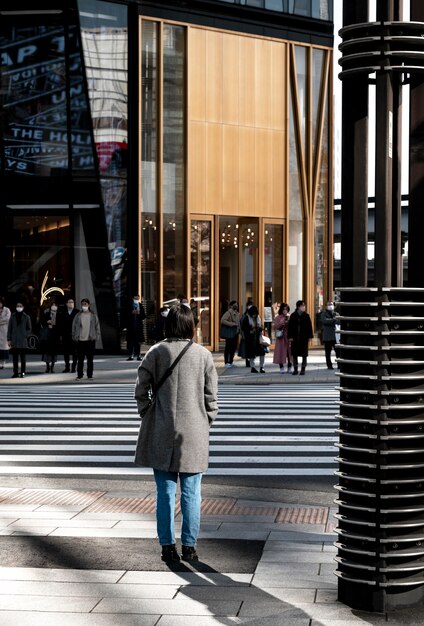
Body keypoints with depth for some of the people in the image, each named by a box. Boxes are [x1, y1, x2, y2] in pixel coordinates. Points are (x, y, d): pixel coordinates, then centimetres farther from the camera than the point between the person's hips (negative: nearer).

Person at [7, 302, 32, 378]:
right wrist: (9, 339, 3)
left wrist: (25, 336, -7)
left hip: (23, 341, -1)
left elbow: (29, 329, 8)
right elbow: (9, 328, 8)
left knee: (23, 358, 1)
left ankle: (22, 372, 7)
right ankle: (15, 373, 9)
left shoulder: (26, 317, 3)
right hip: (14, 341, 1)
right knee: (15, 358, 4)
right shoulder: (12, 316, 6)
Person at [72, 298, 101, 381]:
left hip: (90, 340, 0)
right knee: (80, 359, 3)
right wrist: (74, 337, 1)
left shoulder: (93, 316, 4)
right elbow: (74, 327, 7)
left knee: (90, 359, 4)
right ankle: (79, 375, 8)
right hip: (80, 340, 0)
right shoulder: (78, 316, 5)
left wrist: (97, 336, -1)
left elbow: (97, 326, 7)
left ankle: (90, 375, 11)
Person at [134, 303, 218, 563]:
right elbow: (211, 396, 2)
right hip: (194, 434, 0)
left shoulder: (156, 352, -4)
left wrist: (147, 415, 10)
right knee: (191, 493, 6)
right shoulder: (203, 355, -2)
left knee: (165, 492, 6)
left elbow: (141, 390, -2)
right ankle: (189, 546, 10)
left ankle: (168, 545, 10)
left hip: (162, 434, 0)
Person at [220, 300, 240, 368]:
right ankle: (226, 362, -1)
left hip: (236, 332, 8)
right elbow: (223, 320, -21)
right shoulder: (228, 312, -11)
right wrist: (232, 324, -22)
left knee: (234, 347, 10)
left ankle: (231, 362, 19)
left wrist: (239, 328, 8)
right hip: (230, 332, -8)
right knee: (228, 347, -5)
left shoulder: (237, 313, 14)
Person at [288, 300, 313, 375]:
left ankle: (303, 369, 11)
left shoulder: (306, 316, 2)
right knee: (294, 354, 5)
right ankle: (295, 369, 14)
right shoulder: (293, 316, 2)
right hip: (295, 338, 0)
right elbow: (290, 327, 2)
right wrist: (290, 337, -5)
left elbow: (309, 326, 2)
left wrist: (309, 336, -3)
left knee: (304, 354, 3)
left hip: (304, 338, 0)